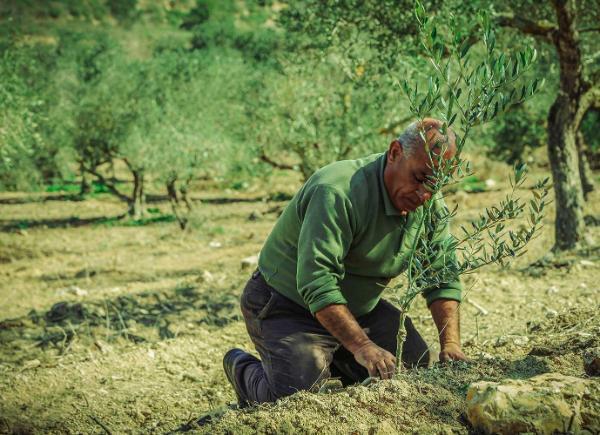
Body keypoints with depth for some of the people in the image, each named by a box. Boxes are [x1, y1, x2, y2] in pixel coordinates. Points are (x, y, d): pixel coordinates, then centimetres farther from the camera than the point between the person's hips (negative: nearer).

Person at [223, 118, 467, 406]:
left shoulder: (429, 204, -6)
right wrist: (362, 347, -44)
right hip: (289, 305, -7)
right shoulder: (338, 192, -32)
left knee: (416, 365, -2)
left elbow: (443, 277, -3)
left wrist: (451, 344, -17)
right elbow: (316, 284, -38)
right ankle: (243, 369, 10)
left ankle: (333, 362, 20)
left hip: (360, 307, 7)